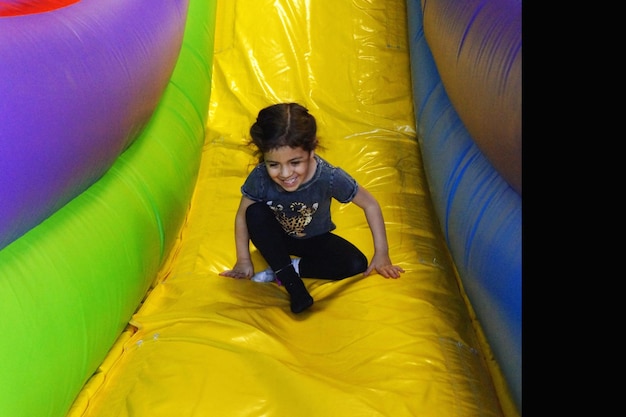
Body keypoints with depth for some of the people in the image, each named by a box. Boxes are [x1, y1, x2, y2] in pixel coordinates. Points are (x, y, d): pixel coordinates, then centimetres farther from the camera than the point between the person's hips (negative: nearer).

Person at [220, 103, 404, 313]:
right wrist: (243, 261, -8)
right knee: (255, 213, -31)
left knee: (357, 264, -23)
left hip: (315, 240, 0)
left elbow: (370, 205, -19)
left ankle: (288, 268, -11)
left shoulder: (329, 177, -33)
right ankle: (292, 284, -25)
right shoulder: (260, 178, -31)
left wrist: (381, 253, -16)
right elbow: (242, 216, -13)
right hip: (277, 238, 0)